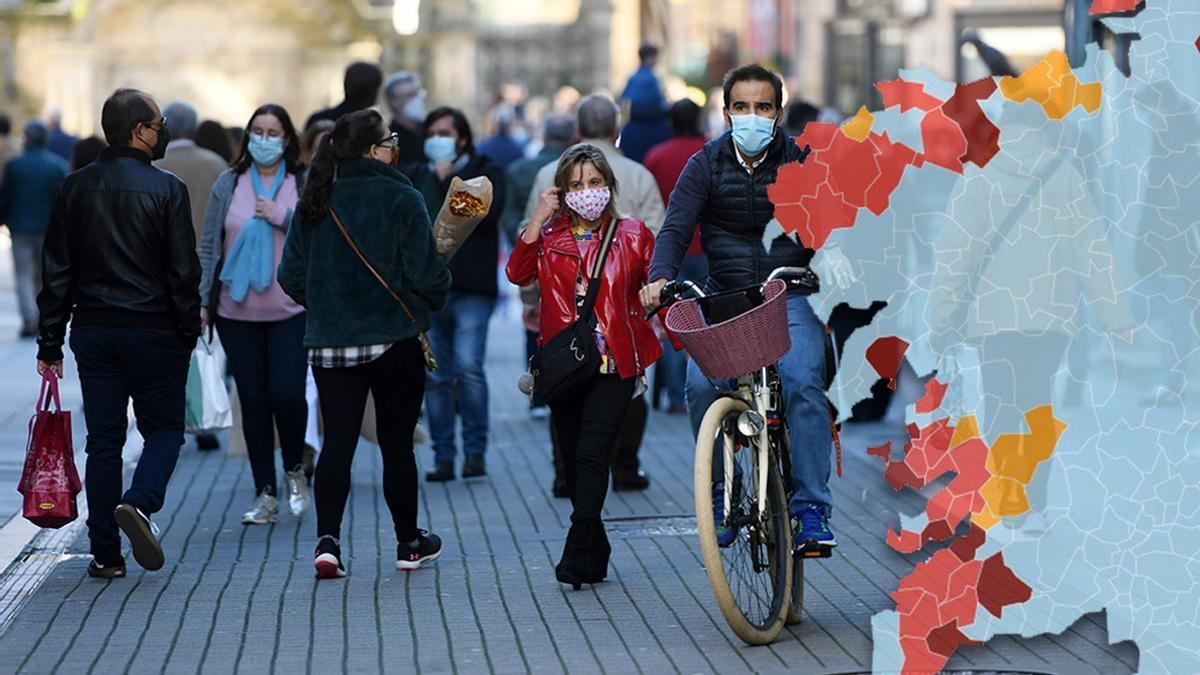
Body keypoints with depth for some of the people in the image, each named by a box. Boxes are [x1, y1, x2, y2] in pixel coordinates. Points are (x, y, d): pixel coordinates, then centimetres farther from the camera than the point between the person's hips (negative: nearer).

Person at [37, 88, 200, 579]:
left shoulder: (75, 188, 5)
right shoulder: (166, 189, -8)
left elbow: (56, 271, 6)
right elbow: (184, 271, -8)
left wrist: (50, 342, 9)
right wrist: (188, 334, 2)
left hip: (92, 331, 4)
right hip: (154, 331, -4)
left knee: (103, 438, 8)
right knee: (163, 428, 9)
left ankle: (104, 553, 7)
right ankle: (140, 503, -19)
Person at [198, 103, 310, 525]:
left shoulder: (306, 183, 3)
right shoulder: (229, 184, 8)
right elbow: (209, 245, 9)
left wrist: (283, 217, -13)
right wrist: (203, 299, 2)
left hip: (291, 311, -2)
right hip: (237, 312, 2)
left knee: (287, 392, -12)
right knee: (253, 401, 4)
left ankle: (295, 473, 16)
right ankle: (265, 495, 12)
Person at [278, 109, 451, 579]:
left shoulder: (315, 202, 3)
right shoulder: (401, 199, -10)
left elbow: (291, 275, 4)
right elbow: (425, 272, -14)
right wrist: (435, 299, 8)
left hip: (329, 341, 3)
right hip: (394, 340, -3)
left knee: (337, 440, 3)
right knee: (397, 442, 9)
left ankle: (327, 540, -12)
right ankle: (409, 543, 21)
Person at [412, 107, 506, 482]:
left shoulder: (485, 172, 5)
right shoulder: (418, 177, 16)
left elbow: (488, 212, -14)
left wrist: (449, 180, -10)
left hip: (471, 289, -4)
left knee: (468, 367, -14)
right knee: (435, 377, 3)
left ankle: (475, 451, -1)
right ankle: (443, 457, 9)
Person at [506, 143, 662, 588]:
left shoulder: (632, 235, 7)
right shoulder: (548, 236, 10)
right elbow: (518, 274, -7)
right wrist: (538, 219, -9)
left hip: (615, 364, -3)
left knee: (591, 455, -16)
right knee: (573, 462, 8)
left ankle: (577, 555, -16)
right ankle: (596, 556, 21)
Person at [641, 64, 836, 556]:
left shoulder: (800, 160, 0)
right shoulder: (706, 165, 2)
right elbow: (676, 228, -5)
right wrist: (660, 277, -25)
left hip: (790, 294, -1)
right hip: (725, 296, 1)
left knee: (802, 383, -24)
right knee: (701, 384, -21)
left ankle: (812, 509, -17)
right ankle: (721, 495, -1)